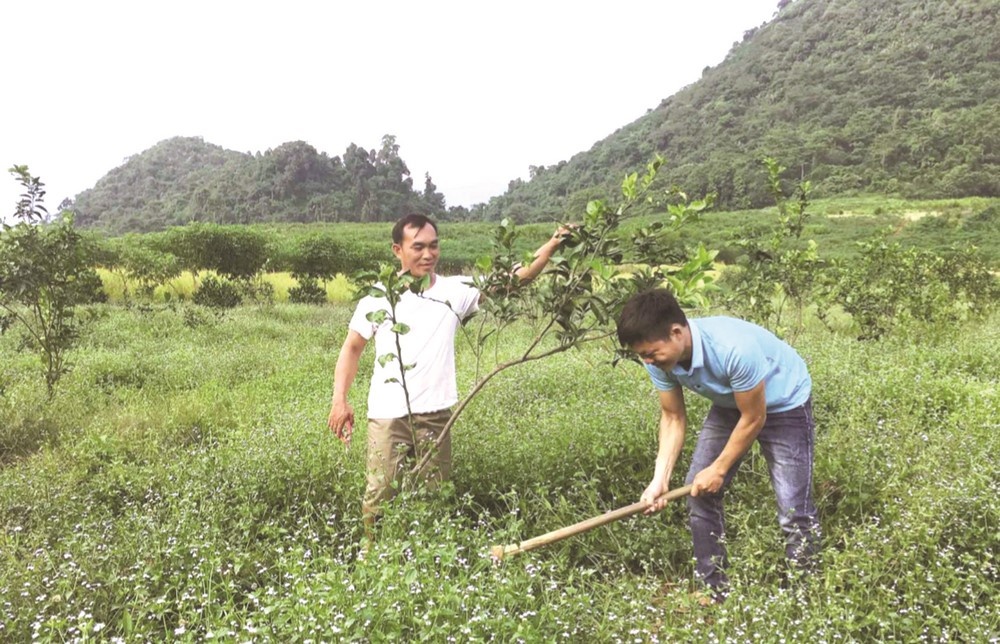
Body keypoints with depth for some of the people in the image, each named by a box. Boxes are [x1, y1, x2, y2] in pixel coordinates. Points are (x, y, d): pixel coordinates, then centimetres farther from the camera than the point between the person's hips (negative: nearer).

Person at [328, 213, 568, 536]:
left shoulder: (455, 290, 2)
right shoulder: (379, 296, 2)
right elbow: (352, 348, 7)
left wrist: (551, 246, -19)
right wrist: (339, 400, -4)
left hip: (435, 416, 1)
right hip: (387, 416, -1)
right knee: (379, 497, 0)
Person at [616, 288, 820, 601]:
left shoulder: (735, 348, -40)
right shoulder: (661, 358, -21)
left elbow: (754, 419, -27)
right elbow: (673, 417, -9)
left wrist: (718, 469, -16)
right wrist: (660, 480, -20)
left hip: (783, 402, -6)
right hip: (729, 405, 6)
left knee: (794, 507, -13)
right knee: (698, 491, 1)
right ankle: (713, 590, 14)